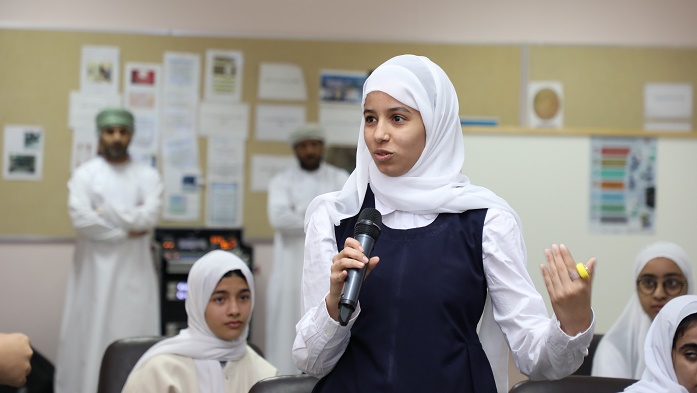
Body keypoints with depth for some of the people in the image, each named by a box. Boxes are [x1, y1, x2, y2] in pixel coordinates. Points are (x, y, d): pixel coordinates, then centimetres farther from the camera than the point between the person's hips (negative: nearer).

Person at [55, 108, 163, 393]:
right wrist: (126, 231, -11)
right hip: (95, 269, -1)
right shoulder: (85, 174, 2)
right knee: (90, 335, -1)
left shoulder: (148, 176, 7)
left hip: (134, 270, 2)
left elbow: (149, 216, -9)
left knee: (133, 333, 1)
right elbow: (81, 218, -12)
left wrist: (106, 213, -10)